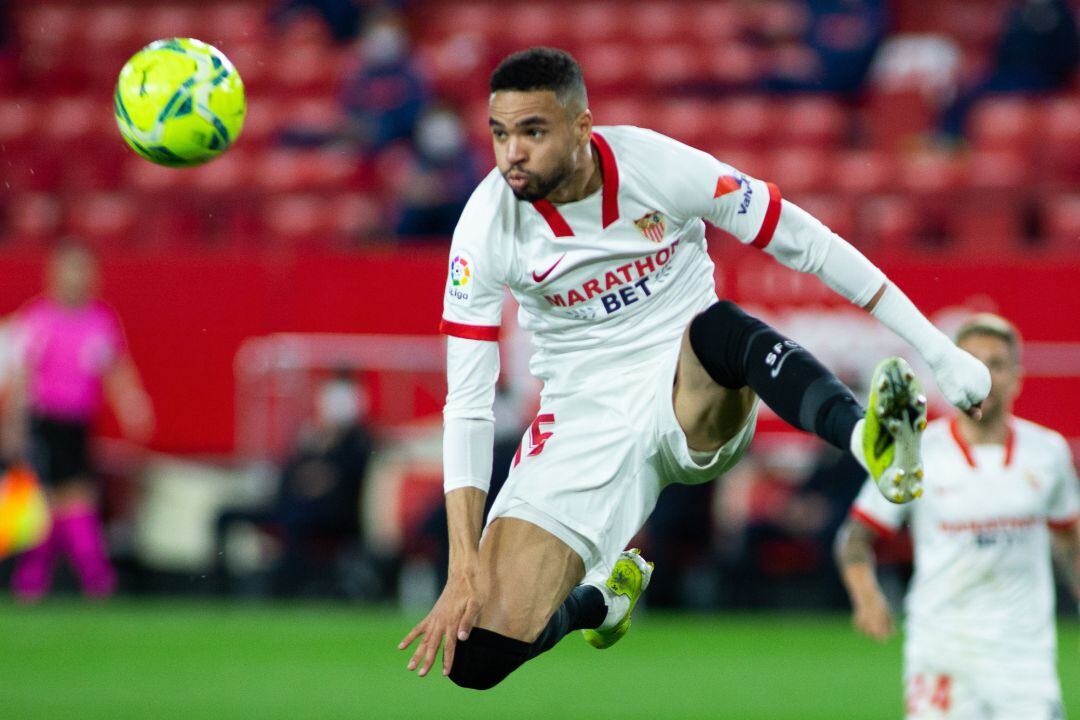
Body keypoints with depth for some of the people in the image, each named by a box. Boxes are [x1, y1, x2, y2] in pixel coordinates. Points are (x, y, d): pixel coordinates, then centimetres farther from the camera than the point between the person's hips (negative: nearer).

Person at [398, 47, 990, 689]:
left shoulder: (659, 166, -14)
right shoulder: (487, 230, -12)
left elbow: (808, 244, -6)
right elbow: (467, 403, -9)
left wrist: (936, 347, -7)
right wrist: (465, 567, -17)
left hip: (697, 401, -1)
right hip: (588, 420, 2)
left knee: (721, 327, -38)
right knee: (478, 655, -12)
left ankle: (869, 439, -64)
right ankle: (604, 596, 22)